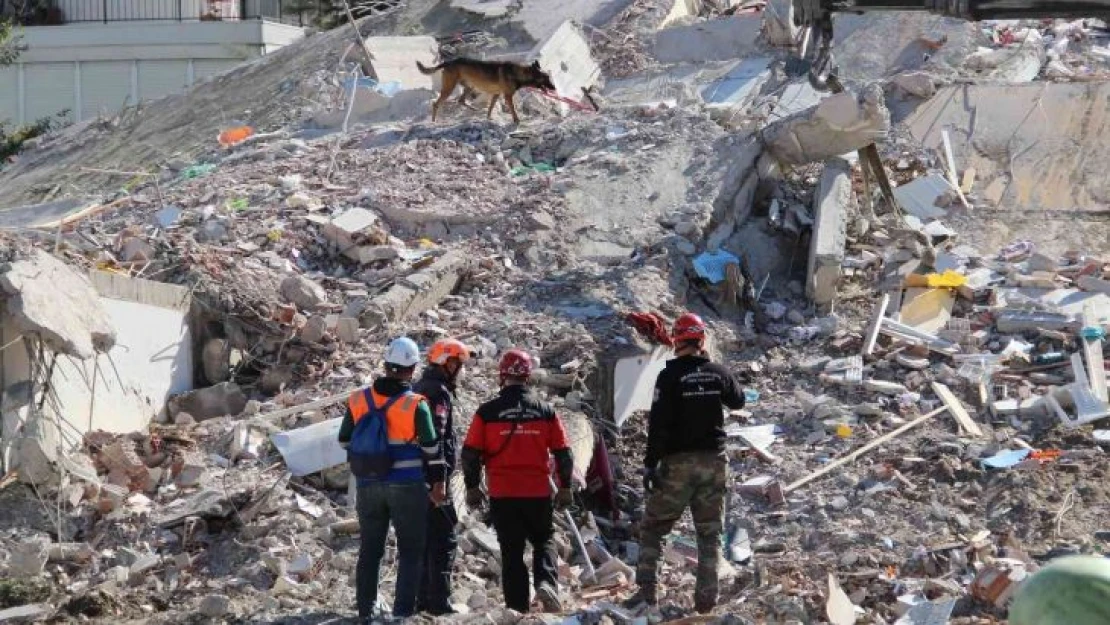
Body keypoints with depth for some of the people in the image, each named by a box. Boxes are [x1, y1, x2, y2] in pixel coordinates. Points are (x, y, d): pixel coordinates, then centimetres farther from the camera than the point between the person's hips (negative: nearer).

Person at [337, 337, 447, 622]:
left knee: (369, 549, 14)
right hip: (407, 486, -4)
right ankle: (403, 610, 2)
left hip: (368, 486, 4)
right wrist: (438, 483, 3)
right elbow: (432, 449, -9)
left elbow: (345, 441, 8)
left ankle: (366, 610, 16)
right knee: (410, 550, 6)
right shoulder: (416, 405, -13)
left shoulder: (358, 400, -1)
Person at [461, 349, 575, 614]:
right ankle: (546, 582, -7)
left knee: (512, 551, 8)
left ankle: (517, 605, 7)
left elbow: (470, 453, -3)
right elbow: (563, 453, 3)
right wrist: (565, 488, 13)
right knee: (544, 541, 18)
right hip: (539, 493, 1)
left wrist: (472, 487, 10)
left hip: (502, 494, -1)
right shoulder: (545, 410, -1)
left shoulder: (487, 411, -4)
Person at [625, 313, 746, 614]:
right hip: (714, 462, 3)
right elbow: (738, 400, 23)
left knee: (652, 528, 8)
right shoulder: (718, 373, 2)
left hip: (678, 463, -3)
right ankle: (706, 598, 5)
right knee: (710, 534, 9)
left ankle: (646, 590, -1)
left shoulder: (670, 375, -11)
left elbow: (658, 424, -14)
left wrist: (650, 463, -11)